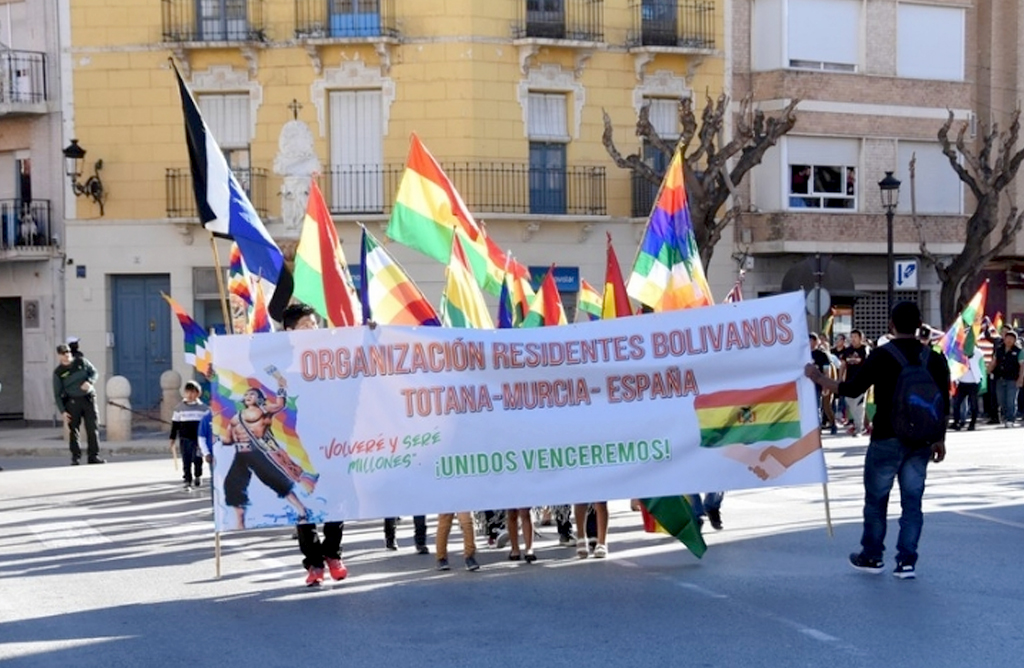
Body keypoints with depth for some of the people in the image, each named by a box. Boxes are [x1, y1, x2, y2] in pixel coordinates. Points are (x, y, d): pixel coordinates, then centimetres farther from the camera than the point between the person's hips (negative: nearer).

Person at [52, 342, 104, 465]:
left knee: (92, 428, -2)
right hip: (72, 401, -1)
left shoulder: (81, 361, 6)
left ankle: (94, 456, 2)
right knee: (73, 430, -3)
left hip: (88, 398, 1)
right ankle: (75, 457, 3)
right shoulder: (58, 372, 2)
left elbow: (94, 372, 11)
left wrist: (89, 382, -13)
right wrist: (62, 411, -6)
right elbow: (57, 394, 2)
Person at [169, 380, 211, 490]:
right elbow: (175, 425, 9)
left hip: (199, 438, -1)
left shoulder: (204, 408, 3)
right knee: (186, 462, 0)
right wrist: (172, 440, 5)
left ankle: (198, 476, 21)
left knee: (197, 459, -5)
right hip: (185, 439, 1)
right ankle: (188, 482, 6)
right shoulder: (179, 408, 6)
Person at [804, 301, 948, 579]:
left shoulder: (882, 356, -9)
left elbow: (852, 389, -10)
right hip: (920, 440, 4)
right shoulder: (933, 358, 3)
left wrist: (819, 378, 1)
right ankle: (907, 561, 5)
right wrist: (939, 439, 14)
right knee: (912, 501, 7)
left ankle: (872, 557, 18)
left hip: (887, 439, -4)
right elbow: (943, 403, 5)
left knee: (876, 498, 9)